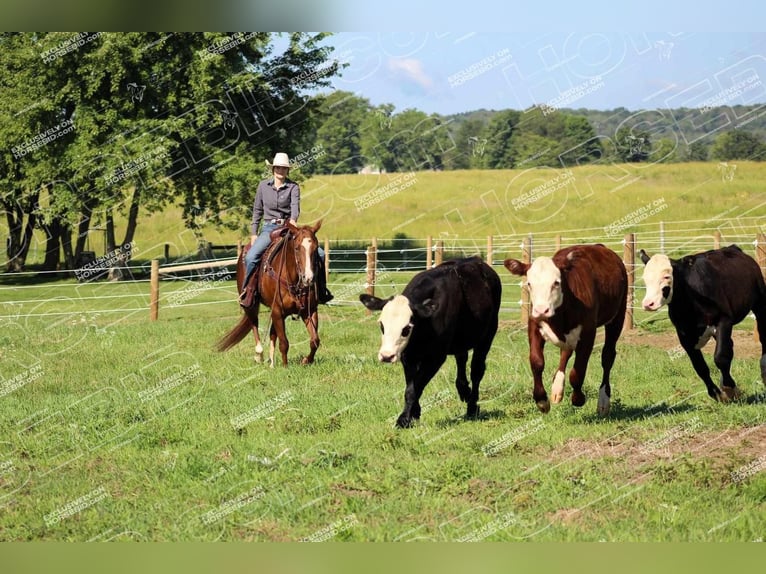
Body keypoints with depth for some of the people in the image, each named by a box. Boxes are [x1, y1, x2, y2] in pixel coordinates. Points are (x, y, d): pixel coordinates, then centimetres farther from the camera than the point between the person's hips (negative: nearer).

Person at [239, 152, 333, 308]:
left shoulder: (293, 187, 0)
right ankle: (247, 291, -10)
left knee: (319, 254, -13)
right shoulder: (263, 186, 5)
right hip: (269, 229, 0)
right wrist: (253, 233, 6)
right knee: (251, 256, -26)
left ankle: (320, 290, 2)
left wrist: (293, 219, -39)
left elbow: (295, 205, -18)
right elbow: (257, 210, 12)